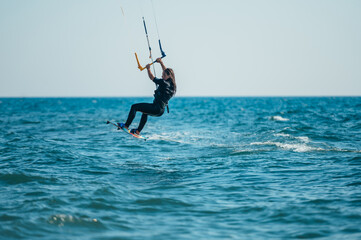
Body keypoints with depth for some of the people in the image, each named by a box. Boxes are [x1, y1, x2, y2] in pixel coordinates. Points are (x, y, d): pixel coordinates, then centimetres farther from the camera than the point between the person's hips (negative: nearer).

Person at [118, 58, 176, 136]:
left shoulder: (164, 83, -18)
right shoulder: (170, 83, 7)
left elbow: (152, 77, -10)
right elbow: (166, 71, 24)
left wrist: (148, 68, 5)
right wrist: (161, 62, 27)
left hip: (157, 109, -10)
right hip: (161, 110, 10)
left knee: (134, 107, -5)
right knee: (145, 112, 39)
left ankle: (126, 126, -4)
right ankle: (138, 131, 41)